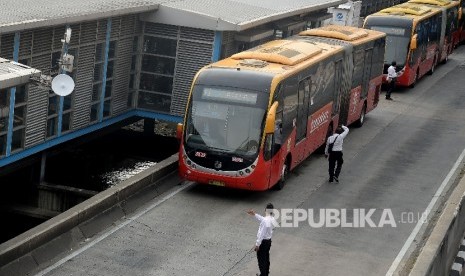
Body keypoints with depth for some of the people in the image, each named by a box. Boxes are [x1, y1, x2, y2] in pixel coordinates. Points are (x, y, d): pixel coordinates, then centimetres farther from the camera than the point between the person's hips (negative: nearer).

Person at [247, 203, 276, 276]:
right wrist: (255, 215, 19)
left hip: (263, 242, -9)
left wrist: (257, 244, -21)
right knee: (266, 258, 21)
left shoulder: (265, 221, -30)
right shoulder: (272, 219, -2)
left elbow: (262, 233, -27)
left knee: (261, 259, 5)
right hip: (268, 241, 9)